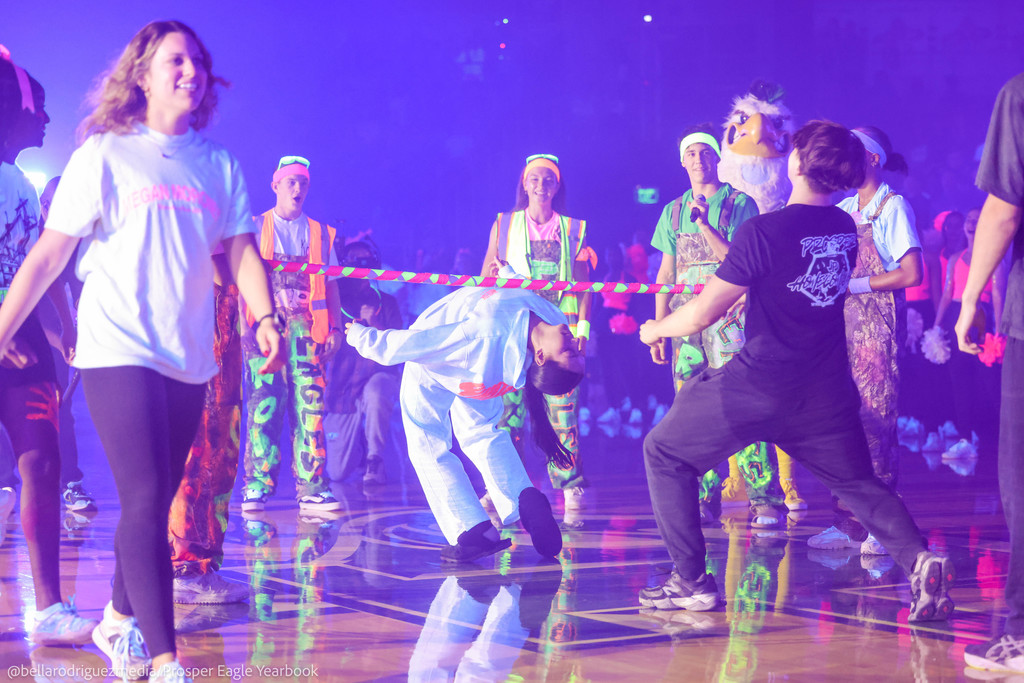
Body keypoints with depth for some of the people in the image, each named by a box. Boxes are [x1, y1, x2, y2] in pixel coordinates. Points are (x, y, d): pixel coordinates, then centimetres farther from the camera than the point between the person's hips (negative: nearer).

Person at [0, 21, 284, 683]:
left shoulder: (219, 166, 12)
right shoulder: (105, 155, 0)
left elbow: (242, 250, 7)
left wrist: (267, 317, -10)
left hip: (188, 357, 5)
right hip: (118, 351, -5)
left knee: (156, 500, 11)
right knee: (145, 500, -14)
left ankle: (119, 622, 30)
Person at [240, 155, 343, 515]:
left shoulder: (320, 233, 17)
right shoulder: (255, 227, 11)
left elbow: (330, 283, 17)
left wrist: (334, 327, 7)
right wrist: (247, 323, -7)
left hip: (305, 325, 2)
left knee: (310, 404, -5)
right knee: (264, 403, -9)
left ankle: (311, 489, -5)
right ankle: (257, 486, -7)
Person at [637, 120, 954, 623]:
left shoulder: (762, 232, -15)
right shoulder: (845, 230, 5)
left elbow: (701, 315, -10)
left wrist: (656, 330, 10)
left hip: (759, 386, -6)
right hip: (826, 392, 6)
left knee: (665, 453, 12)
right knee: (859, 484, 18)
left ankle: (691, 581, 8)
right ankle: (919, 559, -9)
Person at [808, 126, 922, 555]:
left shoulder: (893, 206, -5)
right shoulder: (843, 210, 14)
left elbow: (912, 274, -12)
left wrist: (853, 284, -12)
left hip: (879, 322, -6)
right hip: (844, 322, 7)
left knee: (875, 420, -8)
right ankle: (848, 523, 8)